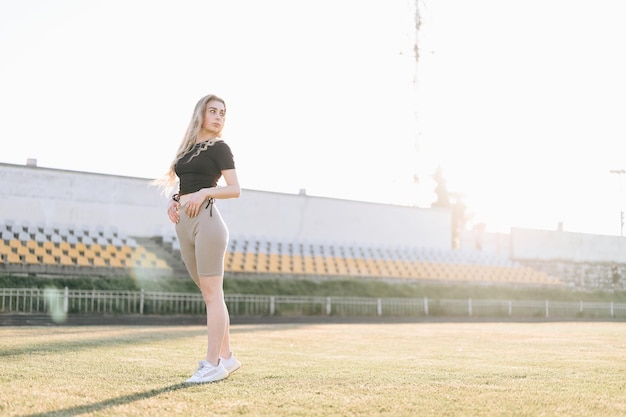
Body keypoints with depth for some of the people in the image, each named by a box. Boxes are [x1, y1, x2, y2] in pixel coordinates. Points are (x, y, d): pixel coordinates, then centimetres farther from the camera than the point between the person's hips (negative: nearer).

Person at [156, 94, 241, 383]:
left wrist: (204, 192, -18)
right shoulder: (188, 148, 19)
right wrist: (173, 204, 6)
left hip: (205, 220, -7)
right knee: (209, 294, 10)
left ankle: (213, 364, -7)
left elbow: (235, 189, -6)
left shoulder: (219, 148, 2)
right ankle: (226, 356, 17)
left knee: (212, 294, -7)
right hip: (184, 223, 7)